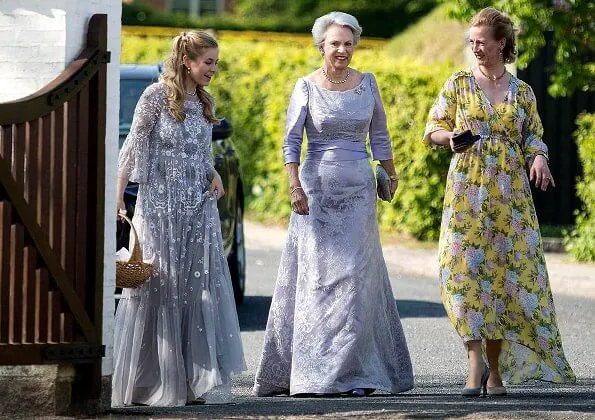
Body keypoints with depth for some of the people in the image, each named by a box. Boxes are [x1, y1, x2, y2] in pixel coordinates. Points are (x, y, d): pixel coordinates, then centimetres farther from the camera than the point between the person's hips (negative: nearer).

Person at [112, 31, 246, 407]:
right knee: (159, 287, -4)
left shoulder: (205, 102, 12)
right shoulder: (156, 96, -6)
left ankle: (197, 379, 3)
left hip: (199, 206, 6)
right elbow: (134, 148, -6)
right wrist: (118, 197, -11)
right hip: (160, 206, -6)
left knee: (201, 287, 0)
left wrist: (213, 174, 1)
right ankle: (152, 380, 0)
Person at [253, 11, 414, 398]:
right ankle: (310, 370, 4)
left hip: (358, 192, 2)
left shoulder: (367, 84, 6)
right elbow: (291, 140, -5)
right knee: (315, 275, 0)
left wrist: (391, 175, 20)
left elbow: (379, 135, 17)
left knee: (355, 275, -4)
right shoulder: (307, 87, -1)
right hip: (317, 190, -2)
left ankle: (354, 371, -2)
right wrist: (295, 186, -15)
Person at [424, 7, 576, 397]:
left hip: (511, 192, 1)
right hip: (467, 189, -1)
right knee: (466, 267, -15)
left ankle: (496, 369, 8)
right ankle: (476, 361, -18)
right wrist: (451, 136, -15)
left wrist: (539, 159, -10)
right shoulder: (459, 84, 6)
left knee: (506, 271, 0)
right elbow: (433, 128, 7)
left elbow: (533, 137, 12)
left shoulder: (522, 91, 10)